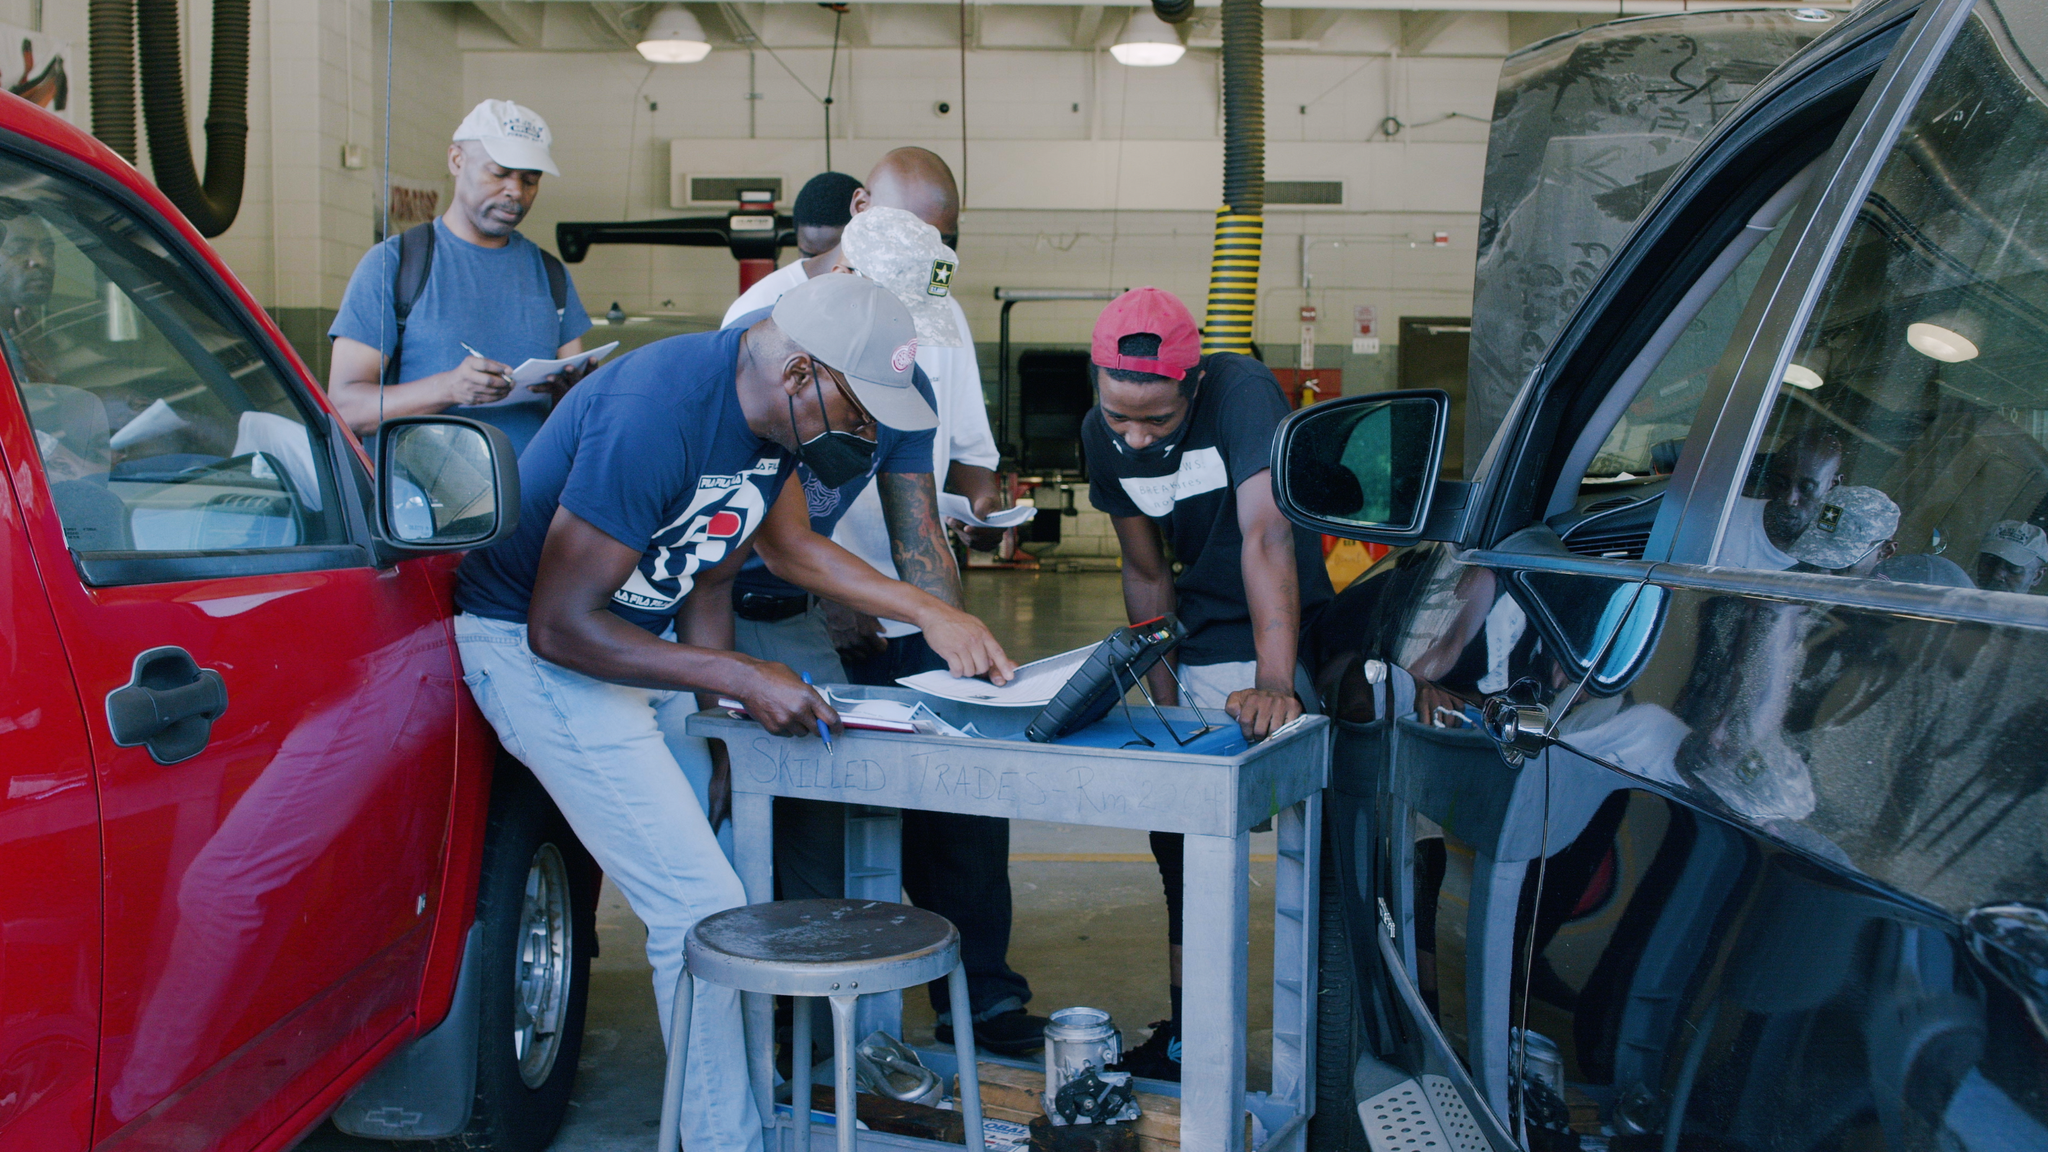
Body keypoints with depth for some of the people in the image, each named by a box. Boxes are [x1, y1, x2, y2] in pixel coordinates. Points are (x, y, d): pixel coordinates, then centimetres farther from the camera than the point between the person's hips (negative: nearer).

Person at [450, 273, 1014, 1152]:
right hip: (539, 649, -9)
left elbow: (786, 544, 14)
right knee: (702, 910, -13)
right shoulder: (655, 418, -31)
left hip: (643, 634, 9)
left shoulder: (773, 411, -4)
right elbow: (560, 626, -29)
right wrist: (741, 680, -28)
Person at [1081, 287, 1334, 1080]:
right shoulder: (1101, 437, -8)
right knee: (1179, 839, 6)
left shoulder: (1241, 392, -25)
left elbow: (1267, 537, -36)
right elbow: (1146, 575, 1)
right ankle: (1188, 1035, 20)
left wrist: (1273, 683, -47)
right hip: (1199, 656, 5)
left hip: (1289, 648, -5)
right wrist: (1166, 704, -6)